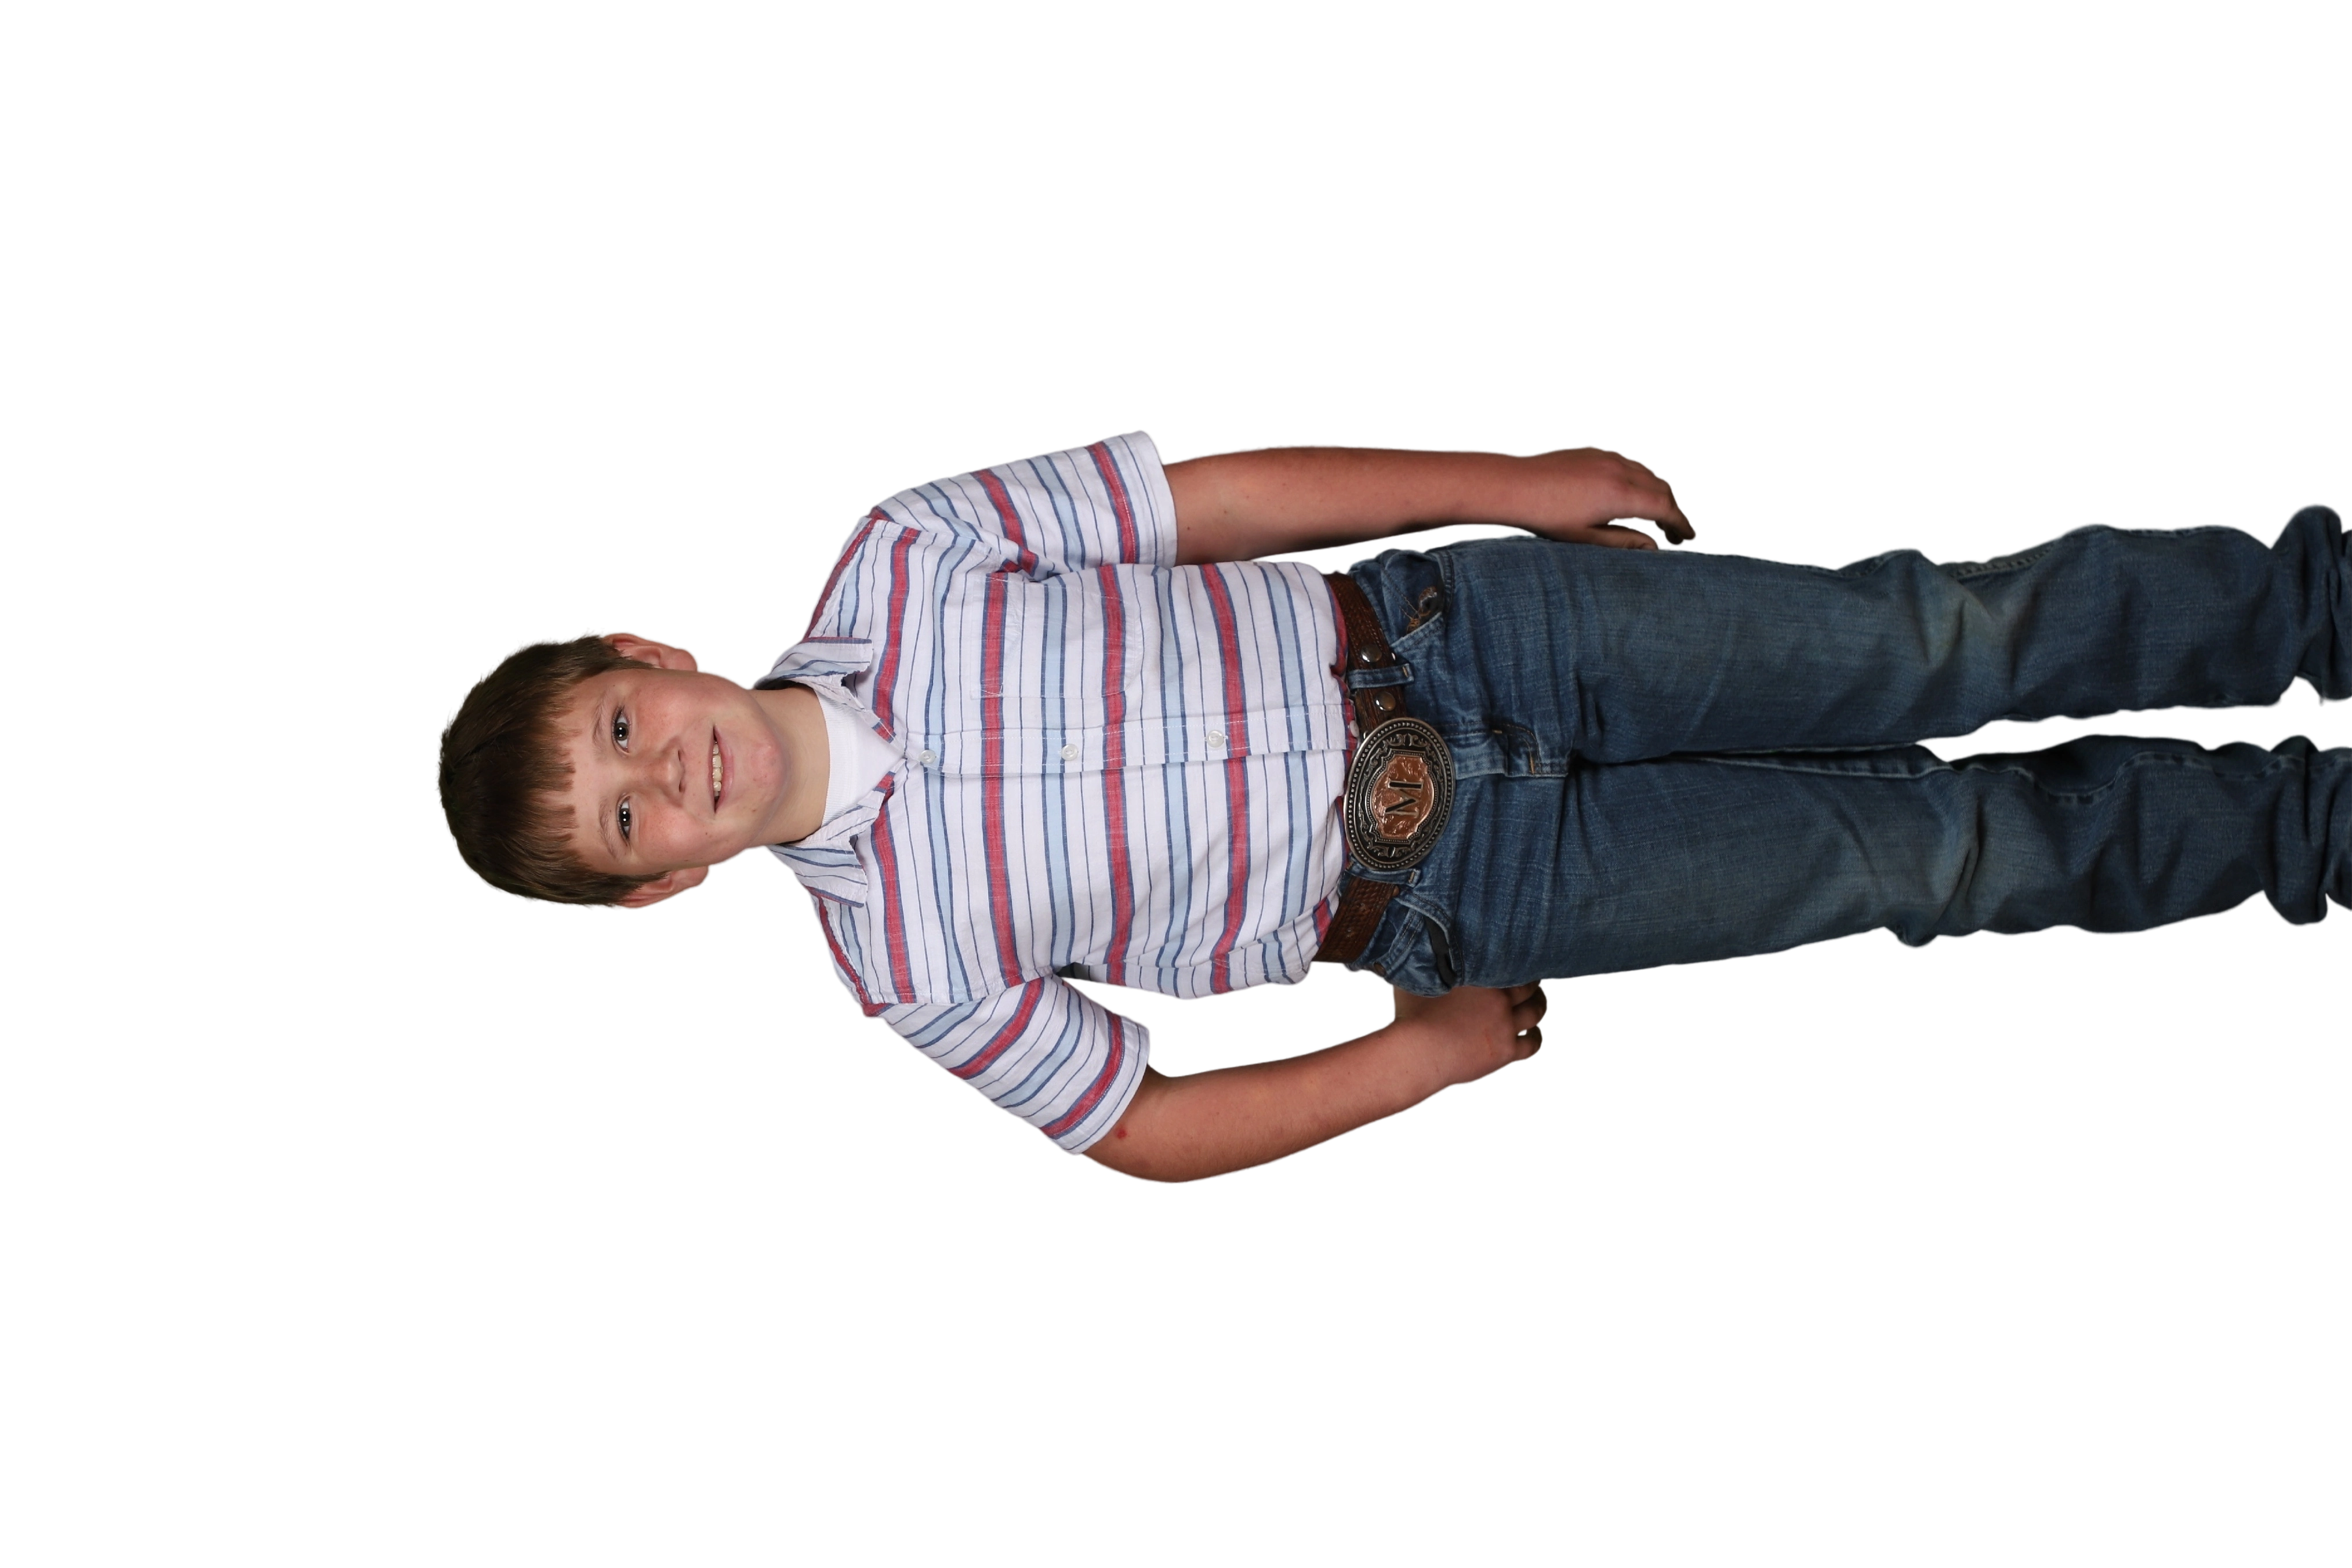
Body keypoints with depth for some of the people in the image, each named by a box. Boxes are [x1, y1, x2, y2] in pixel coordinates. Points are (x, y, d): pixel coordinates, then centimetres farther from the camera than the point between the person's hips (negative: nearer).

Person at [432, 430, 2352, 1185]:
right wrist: (1425, 1054, -8)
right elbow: (1143, 1125, -2)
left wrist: (1513, 481, -7)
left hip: (1438, 631, 2)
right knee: (1937, 851, -5)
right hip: (1453, 891, -2)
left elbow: (1213, 491, -3)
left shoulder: (892, 563, -6)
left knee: (1925, 641, -8)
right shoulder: (904, 958, -8)